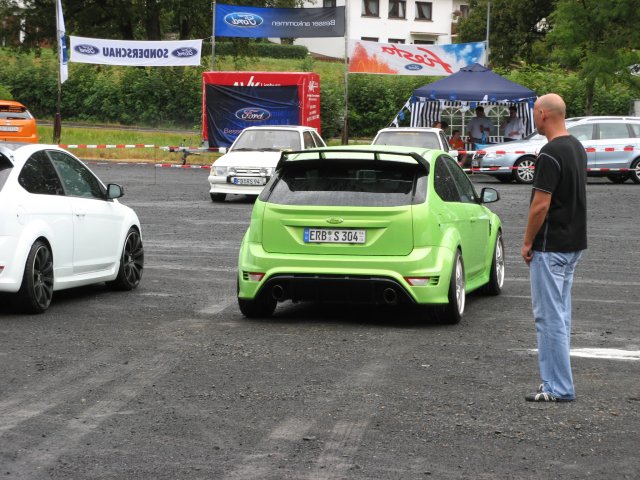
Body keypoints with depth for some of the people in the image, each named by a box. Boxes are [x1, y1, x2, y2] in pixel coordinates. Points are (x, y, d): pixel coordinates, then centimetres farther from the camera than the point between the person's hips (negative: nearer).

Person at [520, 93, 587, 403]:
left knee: (549, 316, -5)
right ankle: (558, 382, 21)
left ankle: (558, 388, -2)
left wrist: (527, 242, -10)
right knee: (560, 314, 15)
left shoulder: (550, 154, -20)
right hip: (573, 243, 10)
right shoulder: (577, 148, 11)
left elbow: (541, 205, -22)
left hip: (550, 247, -10)